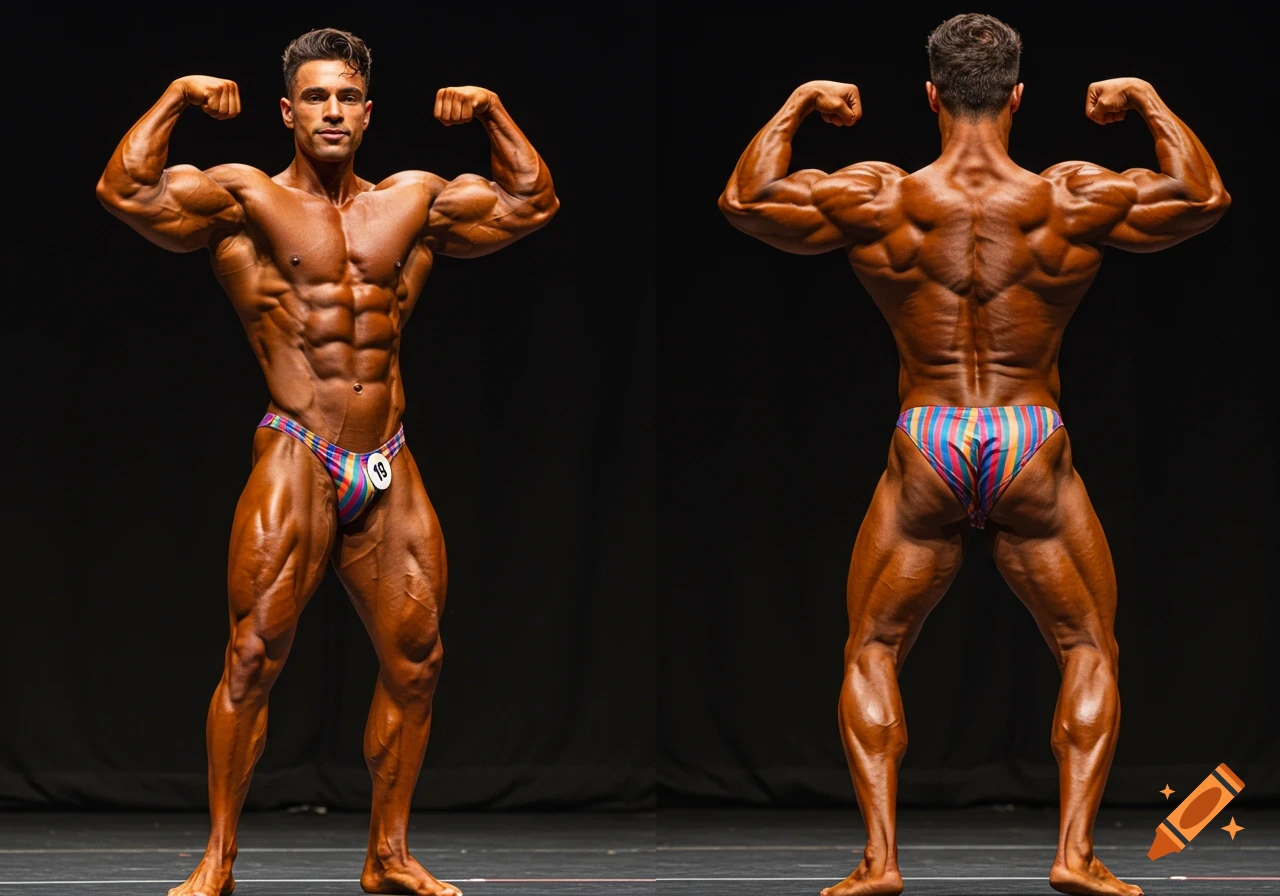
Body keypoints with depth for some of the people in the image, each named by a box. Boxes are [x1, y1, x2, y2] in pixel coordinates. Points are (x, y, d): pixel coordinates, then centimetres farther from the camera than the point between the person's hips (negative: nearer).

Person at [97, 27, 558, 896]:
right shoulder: (246, 200, 2)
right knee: (254, 655, -9)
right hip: (297, 462, -5)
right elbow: (126, 190, -11)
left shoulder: (413, 203, 14)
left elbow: (532, 202, 21)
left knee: (416, 658, 5)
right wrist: (175, 99, -8)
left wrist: (493, 112, 14)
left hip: (389, 470, 5)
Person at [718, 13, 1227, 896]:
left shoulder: (878, 201, -7)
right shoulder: (1073, 201, -7)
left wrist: (797, 105, 14)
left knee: (871, 651, 15)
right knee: (1090, 649, 16)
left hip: (925, 453, 0)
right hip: (1035, 453, 0)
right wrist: (1148, 101, 14)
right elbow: (1205, 196, 3)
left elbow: (745, 200, 3)